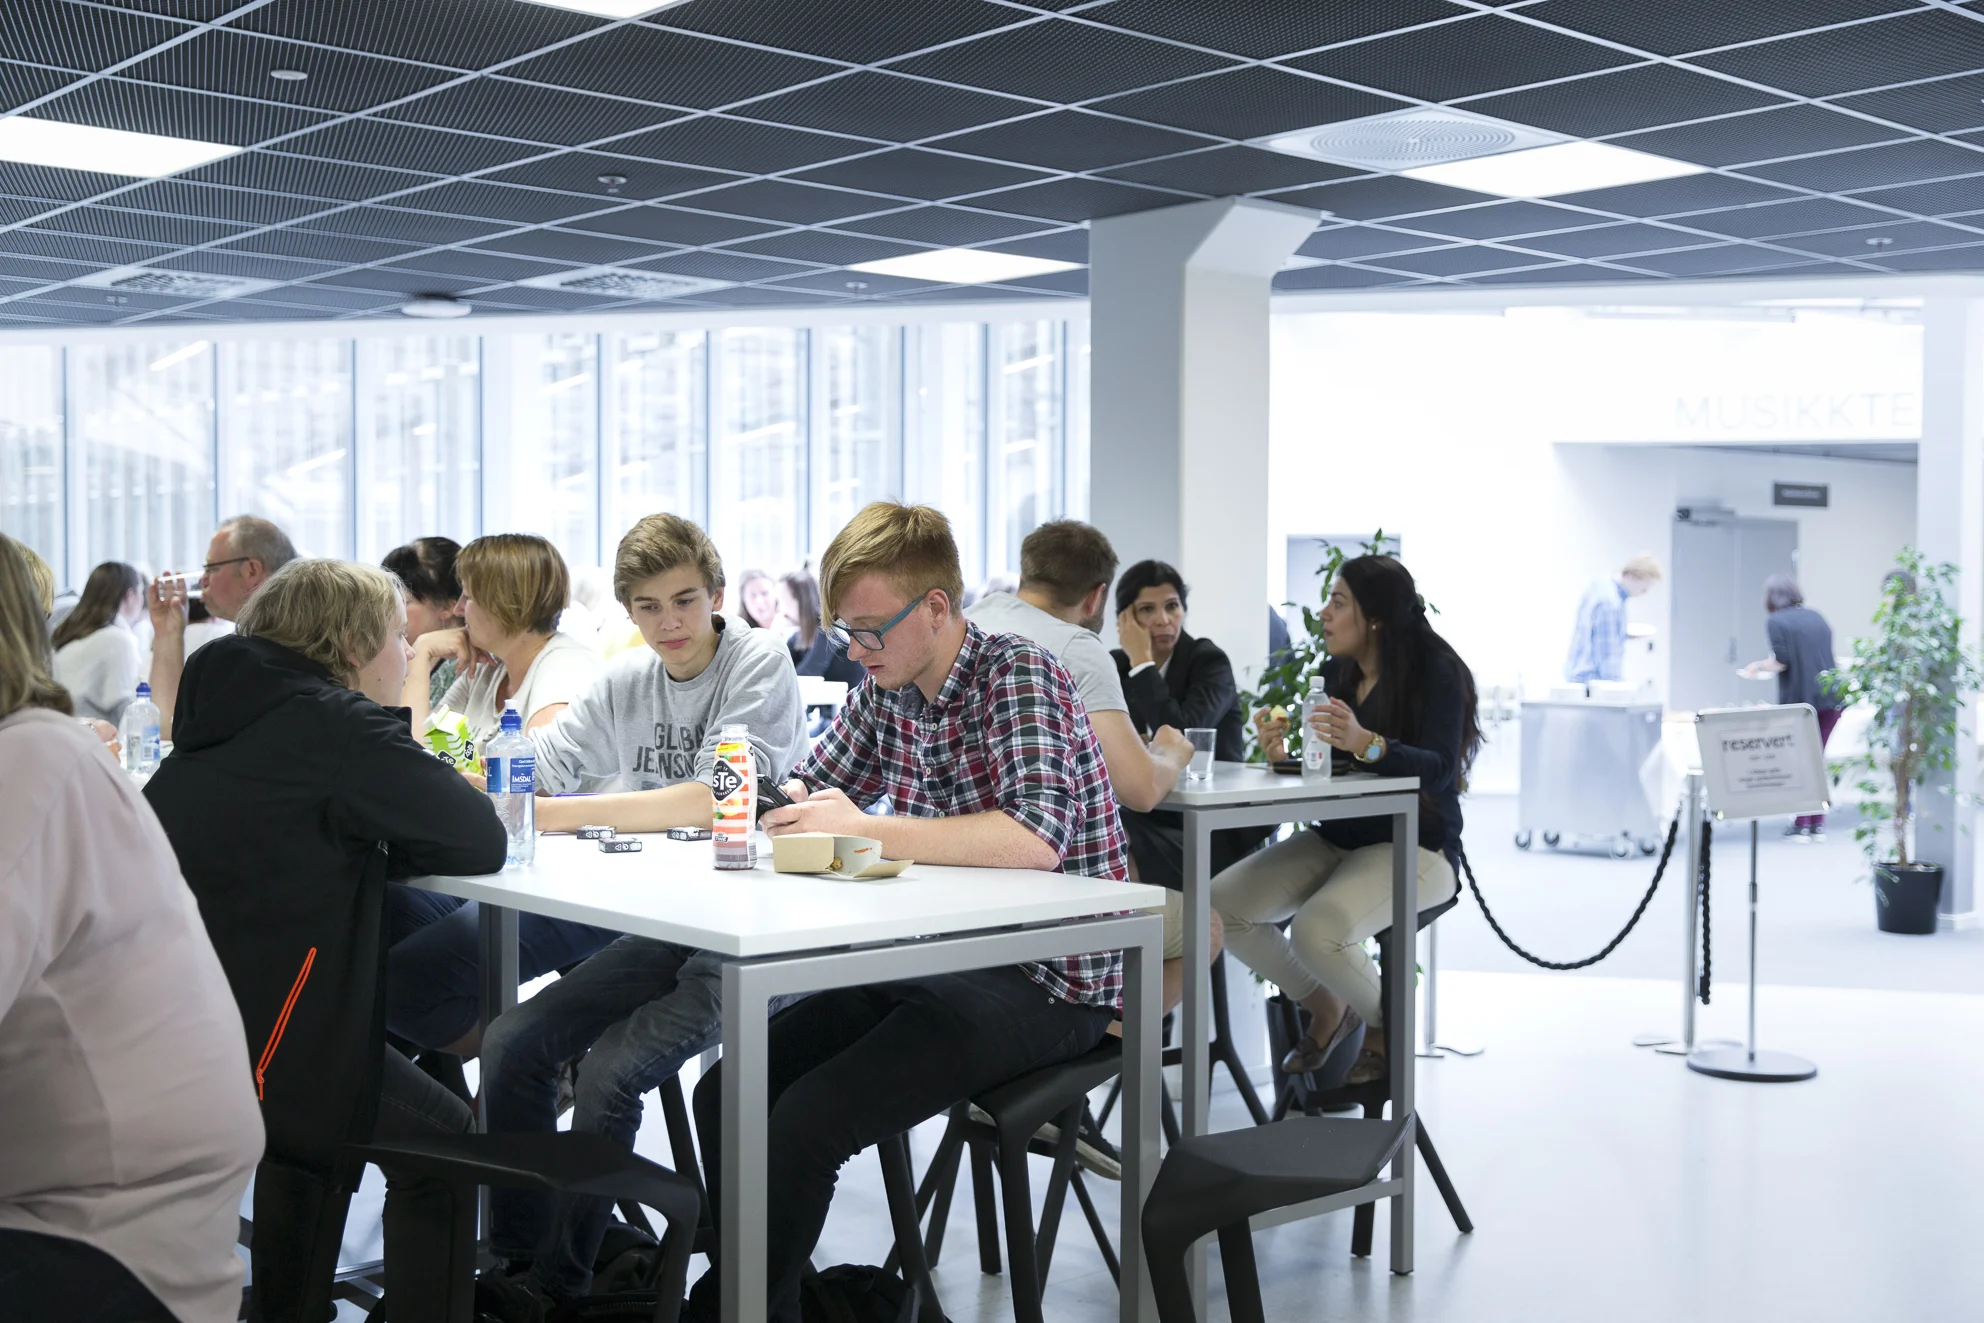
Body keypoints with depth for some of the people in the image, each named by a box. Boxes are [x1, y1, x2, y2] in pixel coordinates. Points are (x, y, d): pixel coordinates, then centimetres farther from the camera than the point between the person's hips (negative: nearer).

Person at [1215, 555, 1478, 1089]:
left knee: (1316, 930, -33)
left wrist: (1366, 743, -42)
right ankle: (1324, 1006, 11)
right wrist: (1284, 749, -14)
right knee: (1222, 903, -13)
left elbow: (1440, 769, -25)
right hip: (1335, 838, 7)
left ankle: (1387, 1025, 1)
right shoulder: (1337, 671, 7)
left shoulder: (1436, 670, -13)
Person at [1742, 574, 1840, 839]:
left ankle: (1801, 825, 6)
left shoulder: (1776, 621, -5)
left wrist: (1758, 667, 6)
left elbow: (1781, 662, -12)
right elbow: (1828, 656, 18)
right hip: (1831, 698, 5)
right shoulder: (1816, 616, 13)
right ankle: (1818, 824, 14)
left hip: (1799, 700, -5)